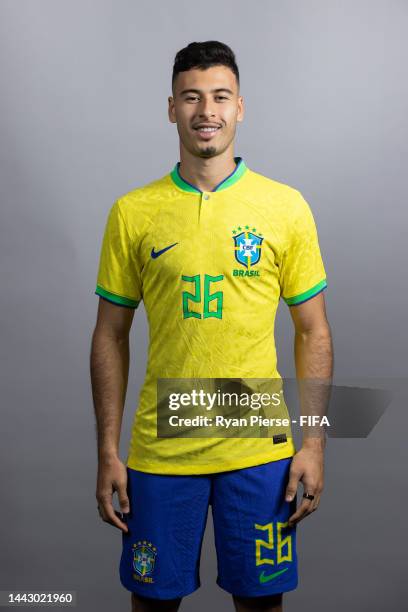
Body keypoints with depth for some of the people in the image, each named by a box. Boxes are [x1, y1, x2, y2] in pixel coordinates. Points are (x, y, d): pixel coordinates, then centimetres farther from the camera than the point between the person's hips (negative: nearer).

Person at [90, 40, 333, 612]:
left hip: (258, 449, 0)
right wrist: (107, 452, 1)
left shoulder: (286, 206, -1)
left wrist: (314, 443, -2)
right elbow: (111, 335, 3)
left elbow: (313, 332, 2)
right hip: (159, 450, 1)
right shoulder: (132, 212, -1)